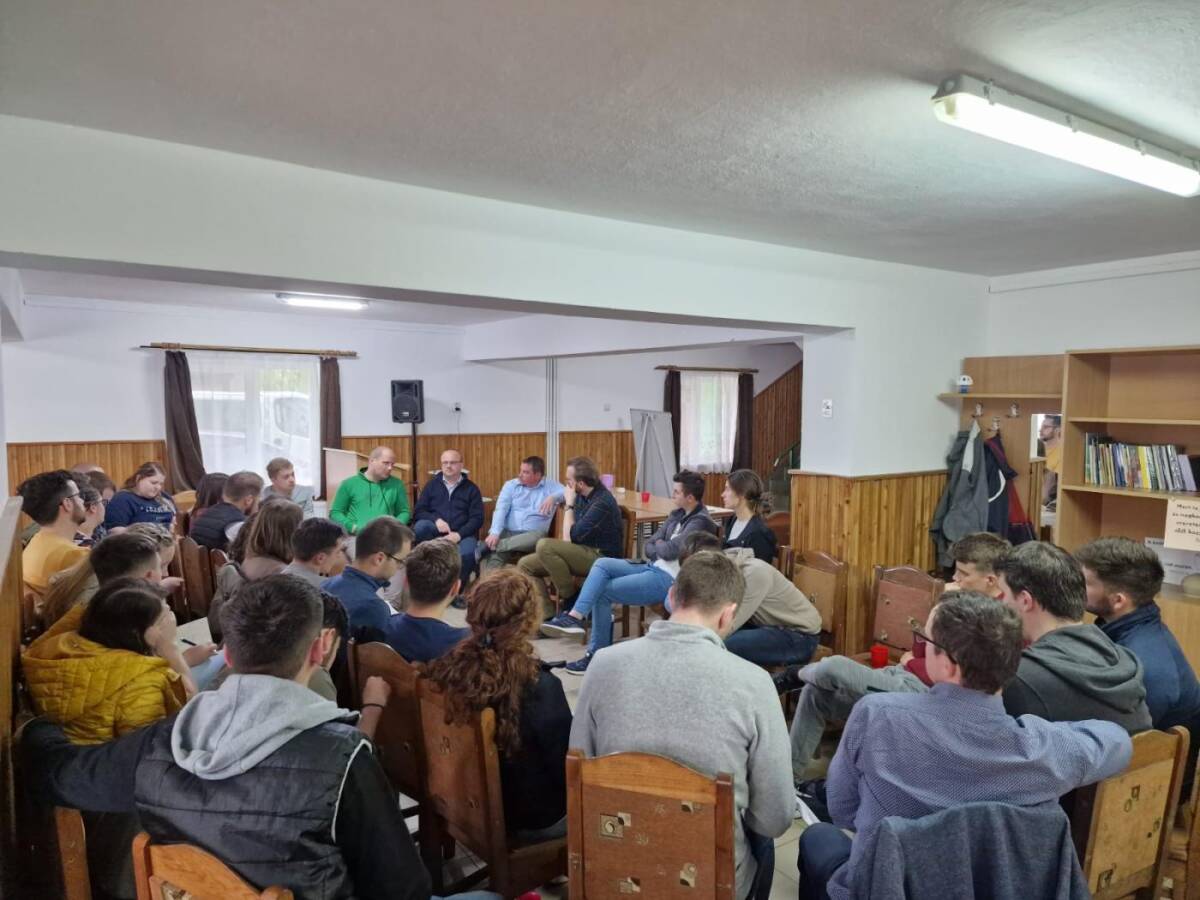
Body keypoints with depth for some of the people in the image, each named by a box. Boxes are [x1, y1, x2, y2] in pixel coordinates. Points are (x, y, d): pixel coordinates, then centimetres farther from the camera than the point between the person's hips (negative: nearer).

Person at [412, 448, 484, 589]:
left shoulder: (471, 488, 9)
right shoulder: (432, 485, 14)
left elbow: (477, 518, 1)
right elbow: (418, 512, 7)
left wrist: (459, 534, -15)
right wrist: (436, 520, -13)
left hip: (462, 533, -1)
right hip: (435, 531, 1)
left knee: (467, 554, -34)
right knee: (420, 526, -32)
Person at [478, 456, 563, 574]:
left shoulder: (551, 486, 8)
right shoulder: (511, 485, 11)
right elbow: (501, 510, -1)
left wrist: (553, 497, -23)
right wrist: (494, 533, -18)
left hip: (531, 535, -1)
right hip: (507, 532, 1)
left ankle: (487, 546, -34)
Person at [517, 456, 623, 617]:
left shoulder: (602, 502, -22)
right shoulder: (581, 495, 5)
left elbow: (572, 535, -20)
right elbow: (570, 534, 12)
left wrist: (569, 505, -10)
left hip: (601, 558, -9)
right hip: (582, 553, 9)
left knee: (544, 546, -27)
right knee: (526, 564, 0)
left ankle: (571, 600, -10)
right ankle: (548, 616, -5)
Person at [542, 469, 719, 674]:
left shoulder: (701, 522, -14)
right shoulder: (677, 515, 14)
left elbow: (670, 550, -22)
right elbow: (649, 546, 14)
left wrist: (659, 544, -1)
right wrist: (662, 551, -7)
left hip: (669, 579, -9)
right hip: (653, 567, 9)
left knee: (603, 592, -10)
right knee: (602, 564, -8)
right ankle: (576, 616, -15)